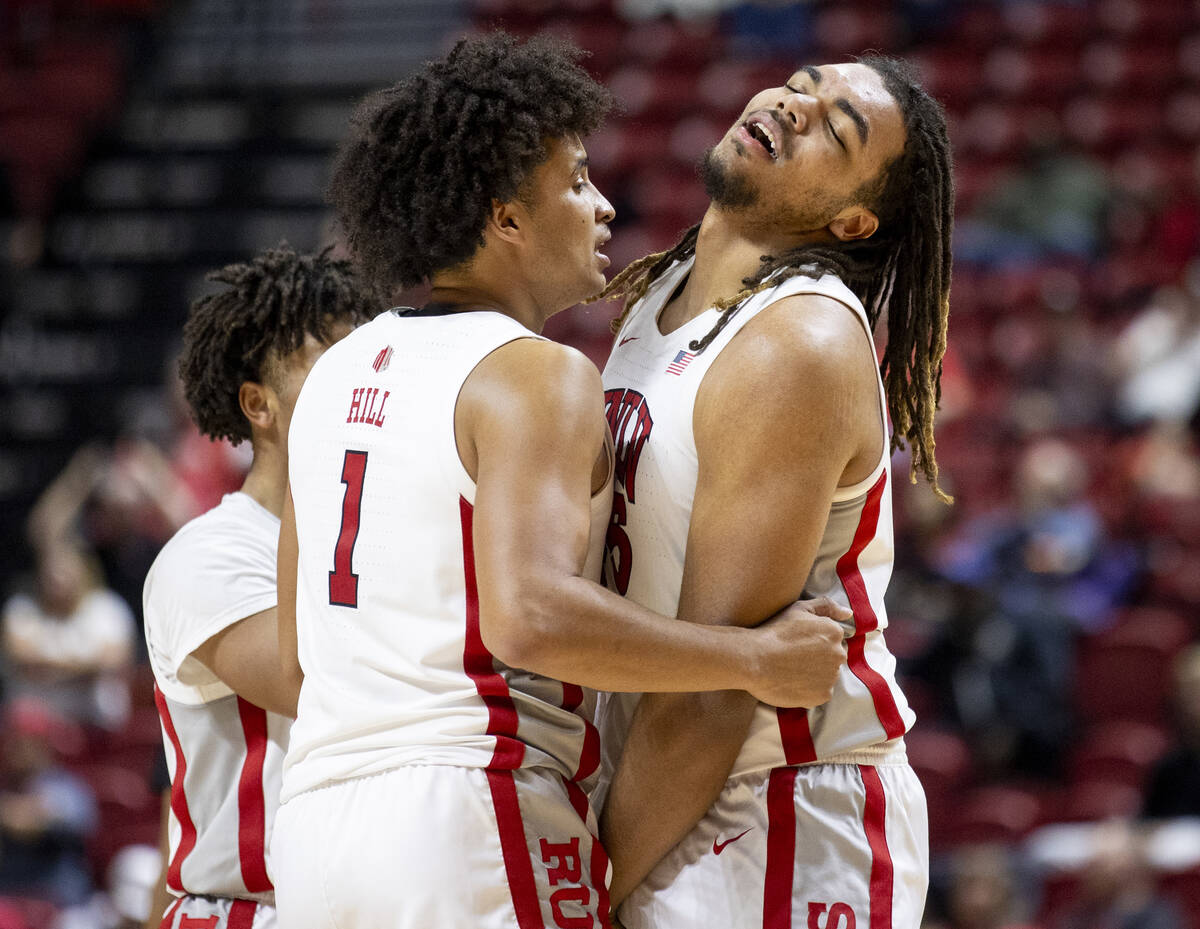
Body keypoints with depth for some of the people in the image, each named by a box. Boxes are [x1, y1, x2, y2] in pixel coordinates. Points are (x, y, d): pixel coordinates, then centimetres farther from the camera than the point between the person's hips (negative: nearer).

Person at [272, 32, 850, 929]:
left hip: (317, 818, 8)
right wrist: (753, 661, -16)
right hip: (472, 822, -8)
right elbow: (531, 614, -24)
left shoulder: (339, 372, 17)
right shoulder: (538, 377, -9)